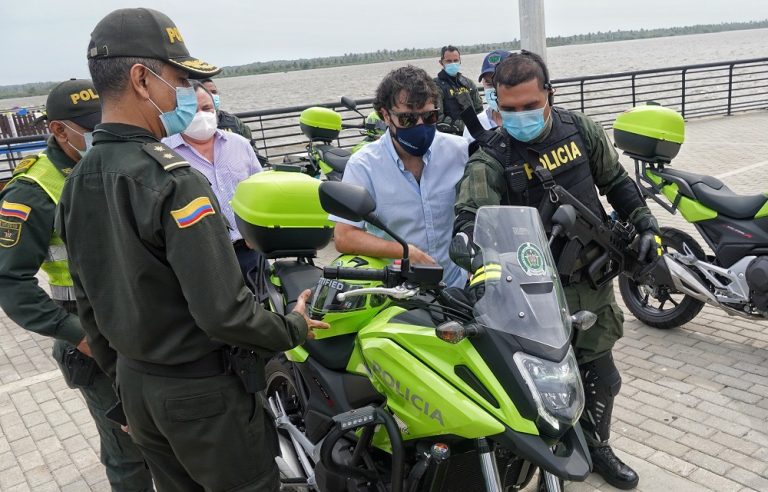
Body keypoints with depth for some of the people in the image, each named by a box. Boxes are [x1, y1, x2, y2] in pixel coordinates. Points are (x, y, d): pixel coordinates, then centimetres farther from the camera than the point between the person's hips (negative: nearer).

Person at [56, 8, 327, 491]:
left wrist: (122, 378, 20)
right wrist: (293, 328, -10)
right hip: (201, 390, -8)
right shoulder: (174, 182, -25)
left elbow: (89, 304, 9)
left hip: (134, 382, 8)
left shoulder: (77, 183, 2)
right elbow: (224, 312, -28)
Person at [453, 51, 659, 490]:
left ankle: (596, 446, 45)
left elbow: (616, 182, 12)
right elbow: (473, 210, -31)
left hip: (593, 281, 5)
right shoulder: (492, 158, -14)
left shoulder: (579, 130, -2)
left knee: (602, 378, 19)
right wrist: (466, 236, -52)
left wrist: (645, 225, 7)